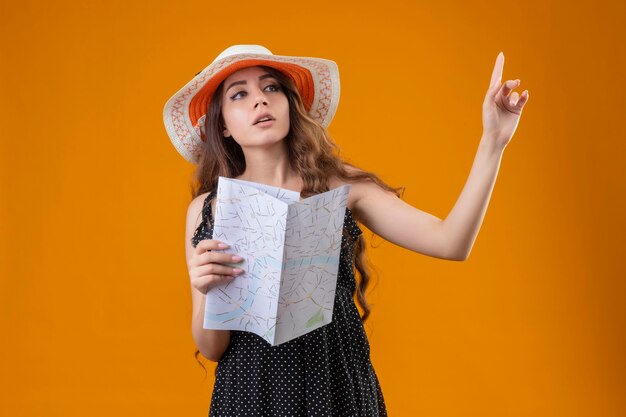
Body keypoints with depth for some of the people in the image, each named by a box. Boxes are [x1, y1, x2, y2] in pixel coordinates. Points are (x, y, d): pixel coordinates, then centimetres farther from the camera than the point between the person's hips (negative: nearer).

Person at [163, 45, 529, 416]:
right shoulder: (206, 210, -4)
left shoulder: (340, 186, -5)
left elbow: (451, 243, -13)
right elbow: (211, 349, -3)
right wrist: (206, 291, -22)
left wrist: (493, 141, -18)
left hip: (340, 387, 0)